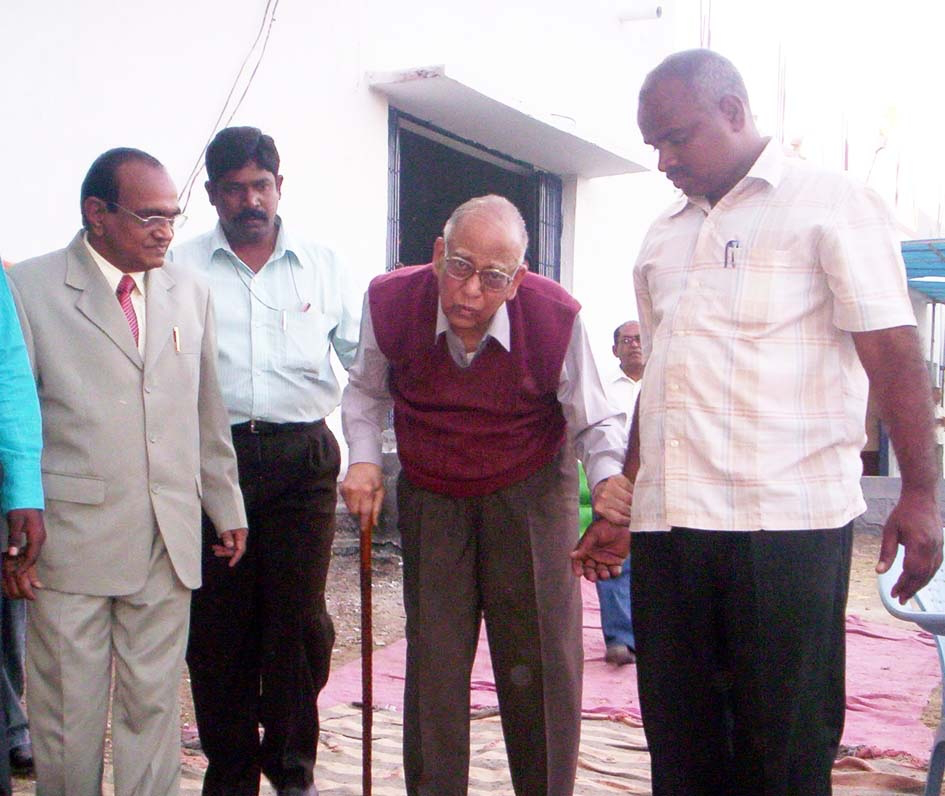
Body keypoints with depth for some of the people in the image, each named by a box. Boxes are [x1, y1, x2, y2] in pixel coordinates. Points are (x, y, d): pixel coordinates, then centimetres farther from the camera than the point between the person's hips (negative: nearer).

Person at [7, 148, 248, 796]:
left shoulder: (190, 293, 11)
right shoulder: (28, 289, -3)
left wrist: (228, 508, 17)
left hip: (169, 543, 4)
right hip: (70, 541, -3)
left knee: (155, 705, 11)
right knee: (68, 709, 7)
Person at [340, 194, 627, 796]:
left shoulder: (557, 318, -21)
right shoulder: (391, 302, -16)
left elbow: (594, 422, -9)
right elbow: (366, 391, 5)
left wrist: (610, 482, -27)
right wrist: (364, 459, -8)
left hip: (531, 495, -1)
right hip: (430, 500, 2)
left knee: (541, 662, 2)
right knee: (433, 661, 7)